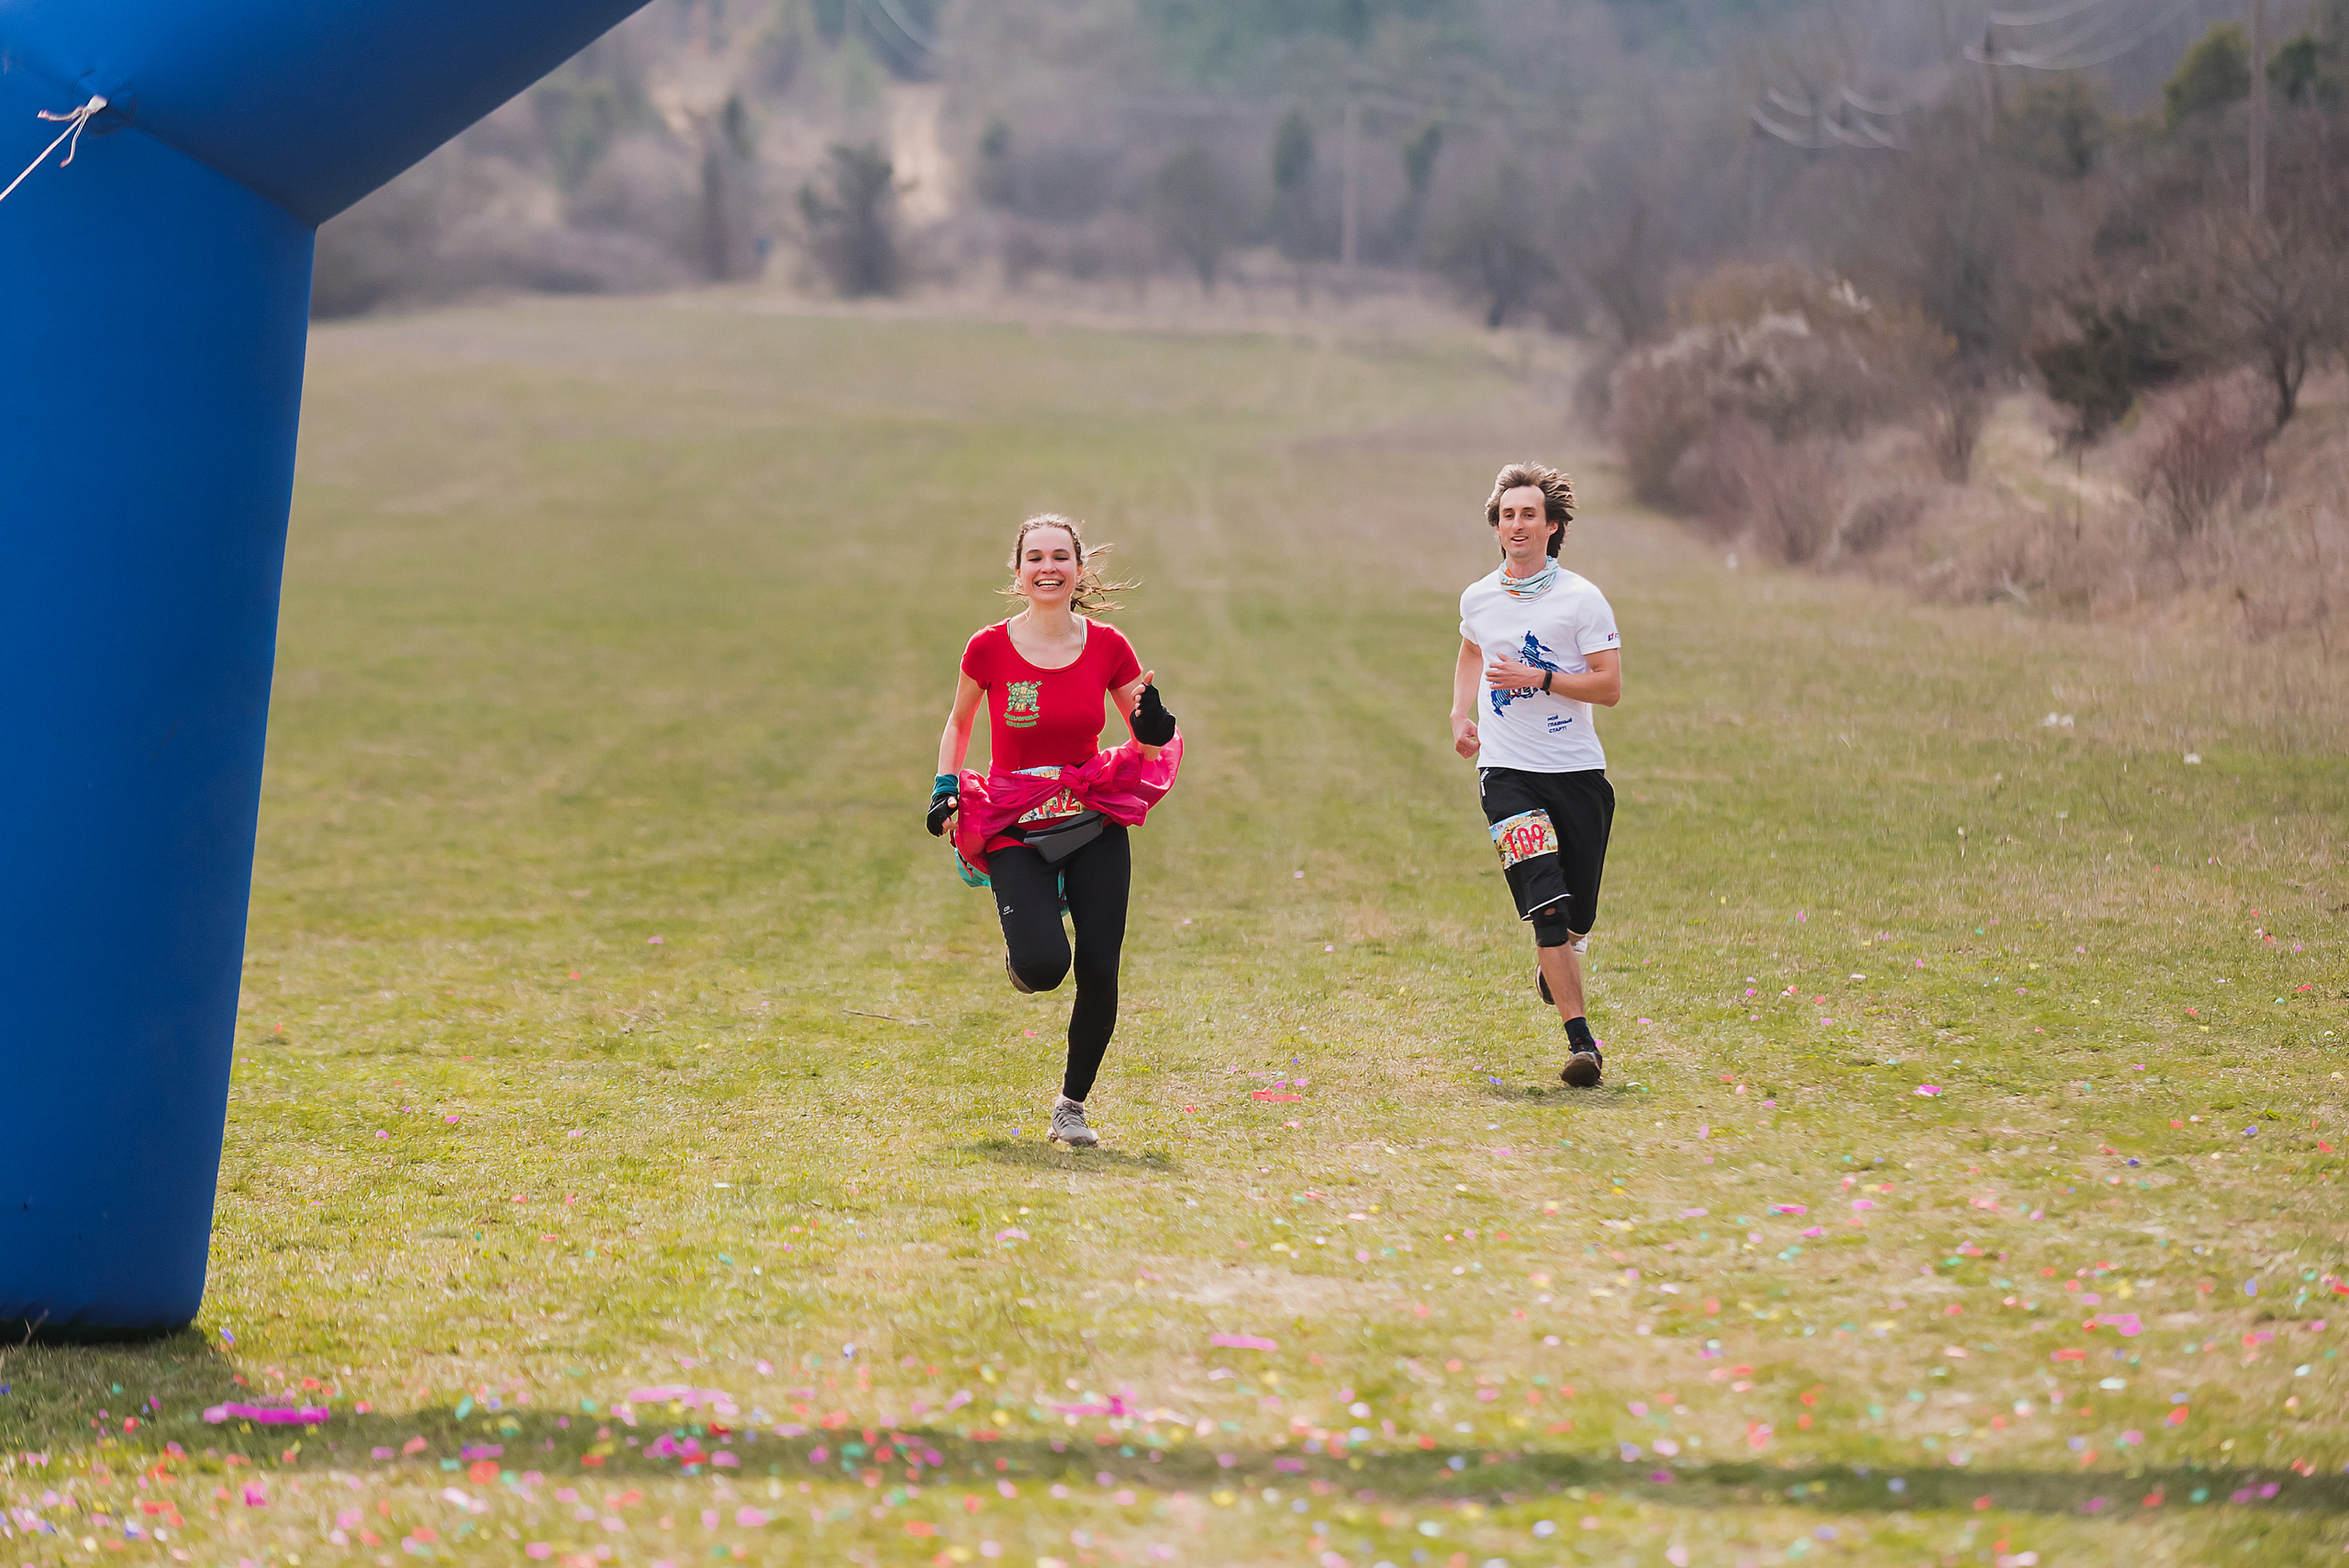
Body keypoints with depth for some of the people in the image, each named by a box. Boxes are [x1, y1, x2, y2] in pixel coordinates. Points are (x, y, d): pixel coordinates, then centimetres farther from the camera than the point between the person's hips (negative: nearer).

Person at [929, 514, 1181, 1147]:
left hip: (1096, 821, 2)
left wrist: (1153, 729, -17)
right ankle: (1020, 959, 18)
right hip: (1014, 827, -2)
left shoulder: (1108, 648, -3)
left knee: (1098, 970, -6)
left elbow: (1149, 743, 6)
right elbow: (958, 722, 12)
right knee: (1045, 963, -22)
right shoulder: (989, 649, -7)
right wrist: (945, 789, 0)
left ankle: (1072, 1106, 14)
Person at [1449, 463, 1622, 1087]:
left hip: (1577, 770, -1)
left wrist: (1538, 679, -19)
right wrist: (1462, 715, 15)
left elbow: (1609, 687, -9)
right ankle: (1581, 1041, -18)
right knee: (1546, 904, -17)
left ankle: (1554, 963, 45)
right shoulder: (1478, 598, 8)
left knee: (1578, 915, 7)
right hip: (1507, 771, 1)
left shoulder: (1581, 599, -4)